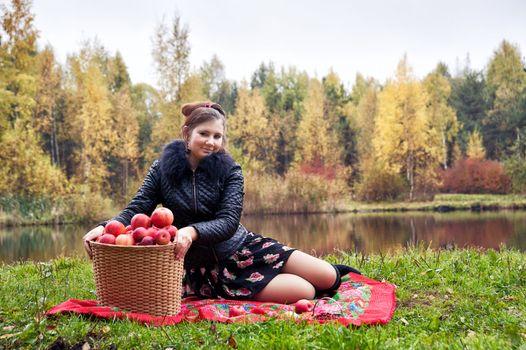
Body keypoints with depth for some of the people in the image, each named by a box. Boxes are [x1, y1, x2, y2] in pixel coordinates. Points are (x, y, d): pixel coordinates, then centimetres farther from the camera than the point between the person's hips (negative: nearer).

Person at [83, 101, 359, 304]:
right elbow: (137, 210, -8)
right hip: (208, 266, -2)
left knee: (328, 278, -4)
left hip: (243, 247, 2)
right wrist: (104, 227, -29)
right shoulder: (163, 168, -4)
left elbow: (229, 222, -16)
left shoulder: (229, 171, -5)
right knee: (304, 293, -17)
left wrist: (193, 231, -37)